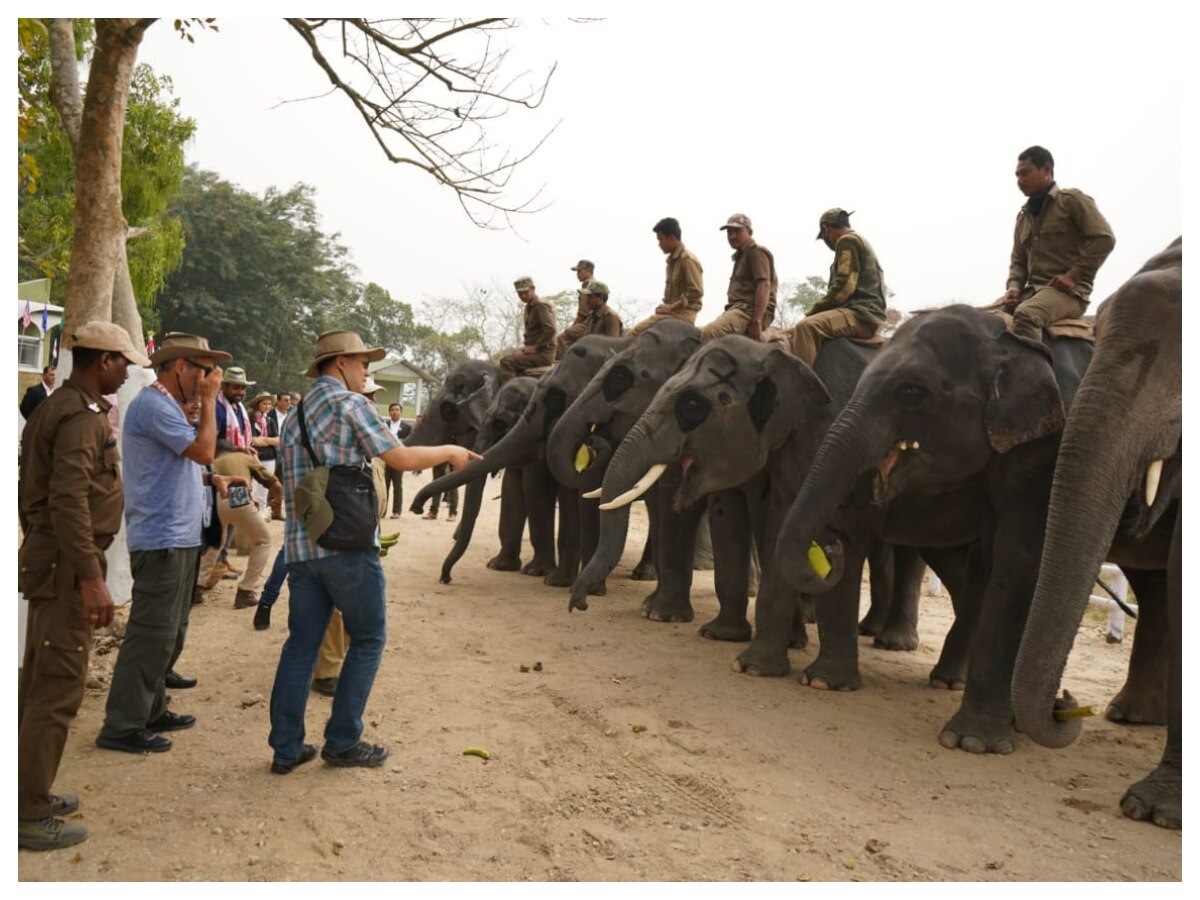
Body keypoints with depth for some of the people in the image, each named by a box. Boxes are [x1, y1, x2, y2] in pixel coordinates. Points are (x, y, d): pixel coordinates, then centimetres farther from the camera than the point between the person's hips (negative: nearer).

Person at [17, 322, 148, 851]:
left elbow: (33, 489, 21)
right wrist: (90, 578, -27)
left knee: (39, 681, 17)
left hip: (47, 559, 11)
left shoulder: (57, 407, 15)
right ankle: (30, 815, 1)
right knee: (59, 688, -5)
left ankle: (30, 794, 28)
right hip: (67, 565, -11)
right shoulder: (81, 415, -16)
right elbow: (70, 500, -25)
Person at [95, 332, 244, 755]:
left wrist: (213, 478, 10)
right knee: (152, 634, -7)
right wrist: (210, 400, -12)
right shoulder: (153, 405, -16)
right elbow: (204, 450, -22)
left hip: (178, 537, 11)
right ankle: (122, 726, 1)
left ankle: (151, 710, 28)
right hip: (161, 539, -11)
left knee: (167, 633, 18)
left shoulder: (167, 405, 17)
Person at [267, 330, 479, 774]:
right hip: (347, 545, -7)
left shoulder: (295, 414, 19)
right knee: (368, 639, 6)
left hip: (300, 547, 8)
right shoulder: (350, 403, -5)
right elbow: (401, 458, -9)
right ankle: (342, 741, 9)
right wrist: (449, 451, 5)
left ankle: (286, 747, 12)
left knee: (301, 643, 11)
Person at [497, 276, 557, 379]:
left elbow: (550, 329, -26)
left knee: (506, 362, -22)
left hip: (542, 353, -10)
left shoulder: (541, 306, -13)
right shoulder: (528, 307, 17)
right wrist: (528, 347, 11)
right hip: (533, 349, 10)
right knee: (499, 364, 14)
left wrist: (536, 348, -20)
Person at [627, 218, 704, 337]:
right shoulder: (671, 259, 19)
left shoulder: (687, 259, -10)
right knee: (632, 334, -2)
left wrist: (671, 307, -14)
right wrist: (665, 306, 7)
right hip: (671, 312, 9)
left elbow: (696, 292, -17)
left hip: (682, 314, -9)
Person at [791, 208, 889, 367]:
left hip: (861, 314, -11)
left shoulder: (847, 241, -5)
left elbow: (843, 287, -16)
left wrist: (812, 312, -10)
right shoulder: (860, 242, 27)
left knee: (806, 327, -34)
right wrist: (817, 311, 19)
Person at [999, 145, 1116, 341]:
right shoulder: (1023, 216, 21)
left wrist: (1073, 276, -13)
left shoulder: (1072, 200, 2)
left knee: (1025, 314, -37)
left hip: (1067, 291, -7)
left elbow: (1104, 238, -8)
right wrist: (1014, 286, 1)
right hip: (1031, 290, 7)